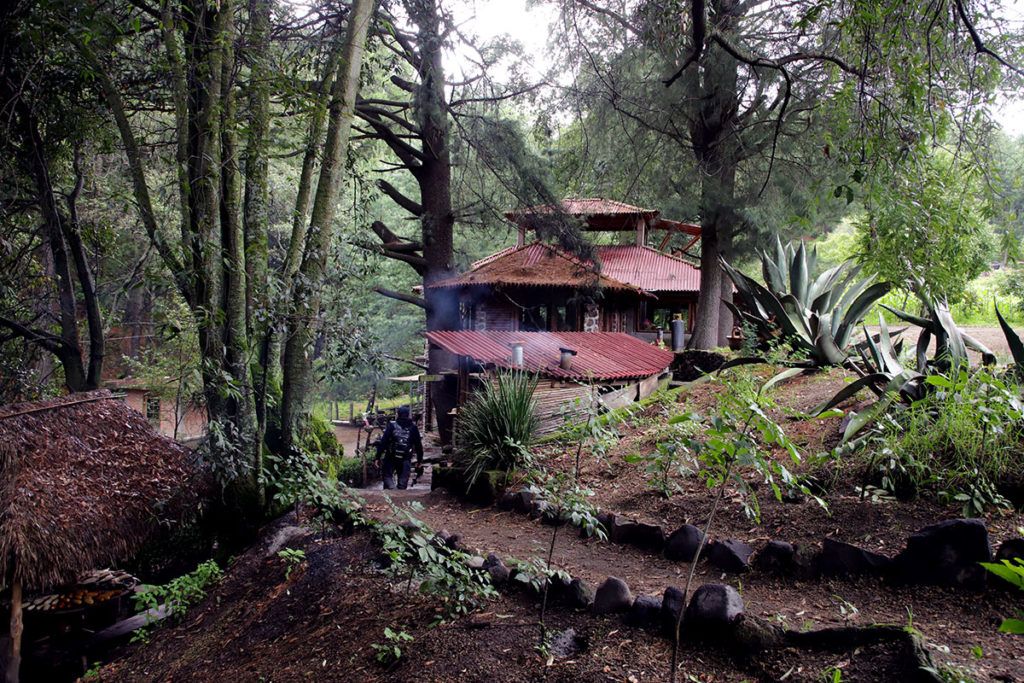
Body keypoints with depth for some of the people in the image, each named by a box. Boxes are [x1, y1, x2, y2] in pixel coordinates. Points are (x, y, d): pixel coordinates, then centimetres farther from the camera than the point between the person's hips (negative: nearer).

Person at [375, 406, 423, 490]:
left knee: (387, 475, 9)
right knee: (403, 480, 10)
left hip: (391, 458, -1)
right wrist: (420, 460, 15)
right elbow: (418, 445, 7)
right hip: (406, 460, 1)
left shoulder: (392, 425, -2)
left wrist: (378, 457, -4)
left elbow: (383, 442, -8)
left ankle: (390, 487, -17)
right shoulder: (413, 427, 4)